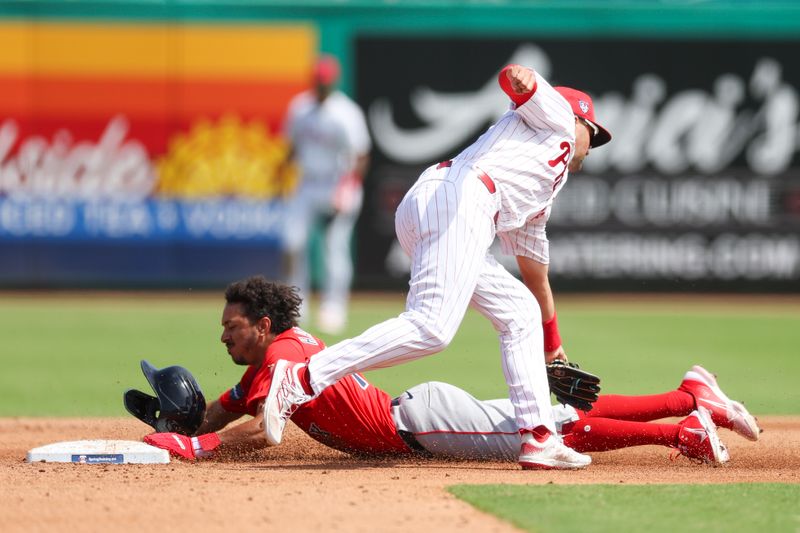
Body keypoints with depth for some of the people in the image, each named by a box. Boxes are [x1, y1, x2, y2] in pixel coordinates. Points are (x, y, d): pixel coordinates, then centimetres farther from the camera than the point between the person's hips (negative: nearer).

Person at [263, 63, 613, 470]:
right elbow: (517, 81, 1)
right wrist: (520, 77, -24)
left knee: (520, 312, 16)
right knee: (432, 327, -23)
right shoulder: (558, 115, 22)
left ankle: (539, 439, 7)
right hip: (457, 195, -10)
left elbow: (535, 274, 47)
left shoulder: (540, 198, 40)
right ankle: (303, 379, -28)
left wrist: (552, 343, 56)